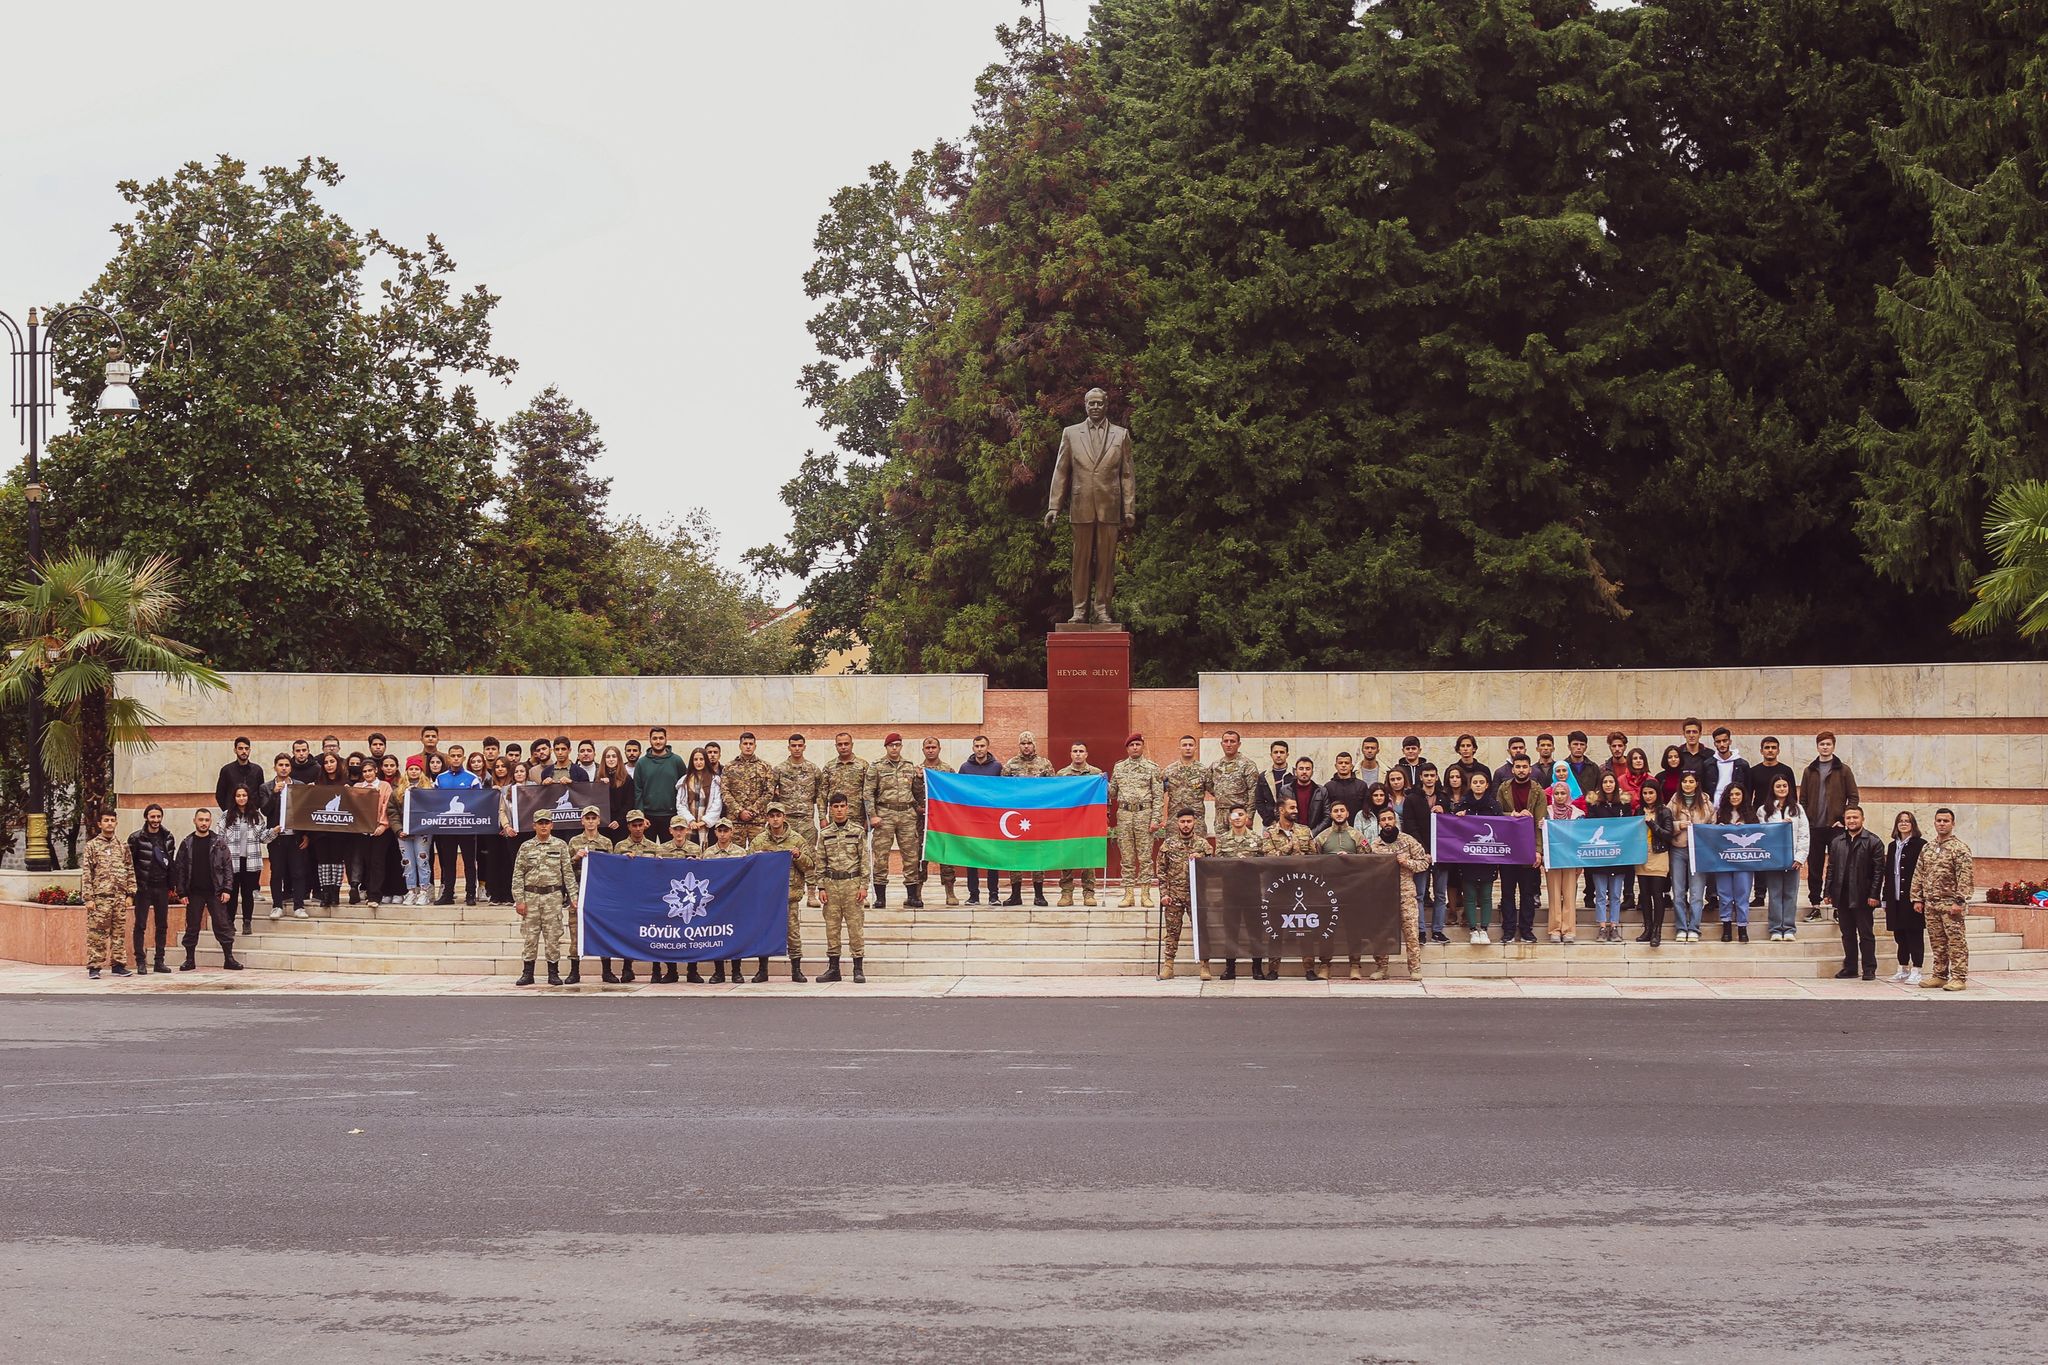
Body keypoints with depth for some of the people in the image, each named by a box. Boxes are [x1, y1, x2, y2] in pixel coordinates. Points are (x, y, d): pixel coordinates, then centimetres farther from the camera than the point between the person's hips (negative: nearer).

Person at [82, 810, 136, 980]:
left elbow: (130, 871, 13)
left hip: (119, 897, 4)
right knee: (96, 933, -4)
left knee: (119, 932, 7)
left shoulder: (122, 846, 12)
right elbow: (86, 873, -3)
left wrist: (130, 894, 5)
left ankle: (118, 964, 13)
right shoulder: (92, 846, 1)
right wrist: (88, 898, -9)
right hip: (100, 896, -4)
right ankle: (94, 967, -1)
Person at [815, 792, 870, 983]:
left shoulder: (858, 832, 3)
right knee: (832, 926, 4)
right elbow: (820, 862, 10)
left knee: (855, 925, -3)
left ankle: (859, 968, 1)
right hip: (831, 883, 2)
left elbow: (864, 860, 2)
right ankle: (833, 968, 10)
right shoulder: (824, 834, 9)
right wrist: (821, 887, 3)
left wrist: (863, 886, -4)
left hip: (852, 883, -2)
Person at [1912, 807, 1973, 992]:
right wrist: (1917, 898, 9)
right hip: (1931, 904, 6)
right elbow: (1919, 875, 16)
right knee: (1937, 942, 11)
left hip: (1950, 903, -6)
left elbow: (1965, 877, -12)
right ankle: (1939, 975, 17)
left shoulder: (1959, 848, -6)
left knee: (1956, 941, -5)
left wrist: (1959, 901, -18)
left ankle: (1959, 978, -3)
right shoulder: (1927, 849, 14)